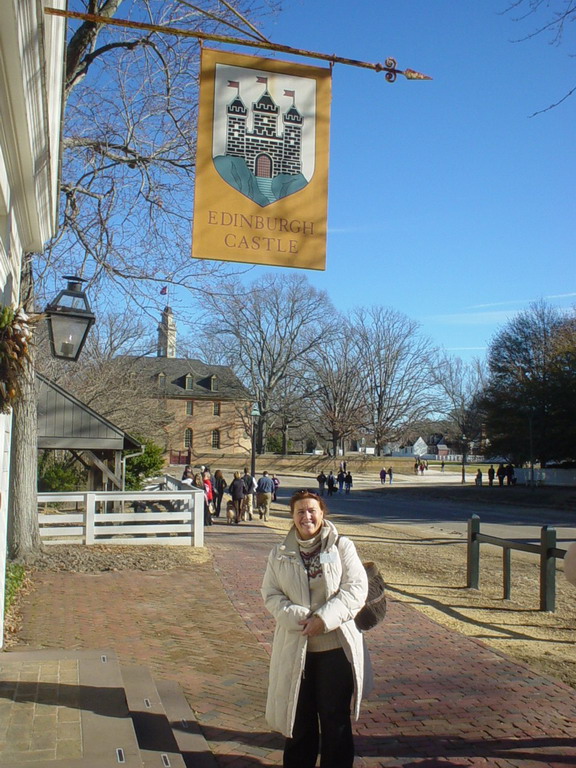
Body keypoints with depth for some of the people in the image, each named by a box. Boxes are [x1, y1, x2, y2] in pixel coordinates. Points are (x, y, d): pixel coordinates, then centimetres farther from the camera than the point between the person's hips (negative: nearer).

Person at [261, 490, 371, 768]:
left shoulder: (342, 547, -1)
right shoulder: (280, 554, 6)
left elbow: (356, 588, -8)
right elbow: (271, 594, 1)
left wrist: (324, 618, -19)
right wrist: (299, 617, -17)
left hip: (336, 644, -2)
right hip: (295, 647, 2)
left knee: (336, 718, 9)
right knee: (298, 718, 14)